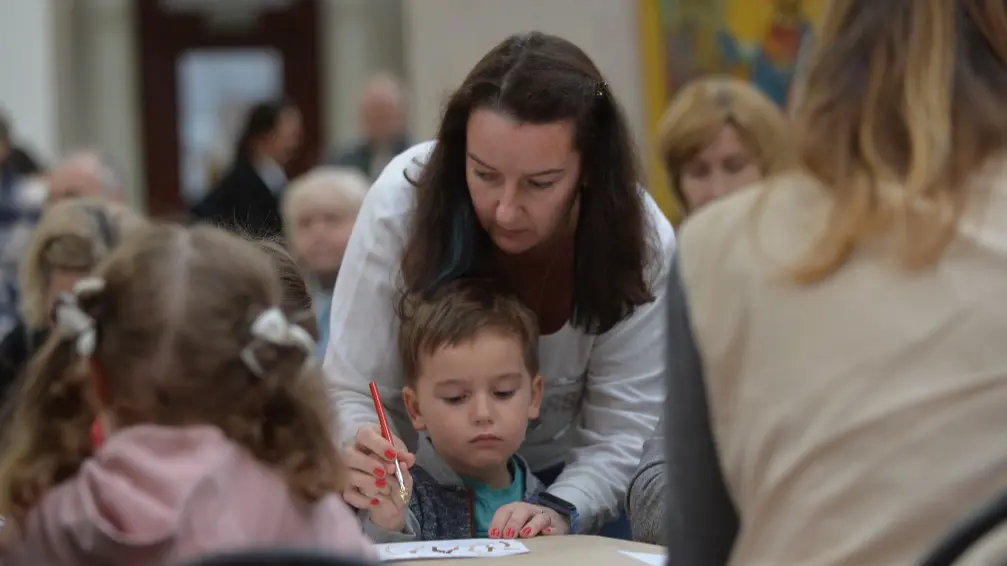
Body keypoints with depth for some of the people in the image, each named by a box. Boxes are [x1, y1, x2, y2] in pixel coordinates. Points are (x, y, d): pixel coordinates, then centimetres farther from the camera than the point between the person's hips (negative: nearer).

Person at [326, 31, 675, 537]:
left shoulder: (643, 244, -23)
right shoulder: (403, 200, -25)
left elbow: (621, 437, -19)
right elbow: (351, 394, -20)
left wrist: (557, 511, -39)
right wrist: (357, 460, -41)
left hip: (566, 480, 0)